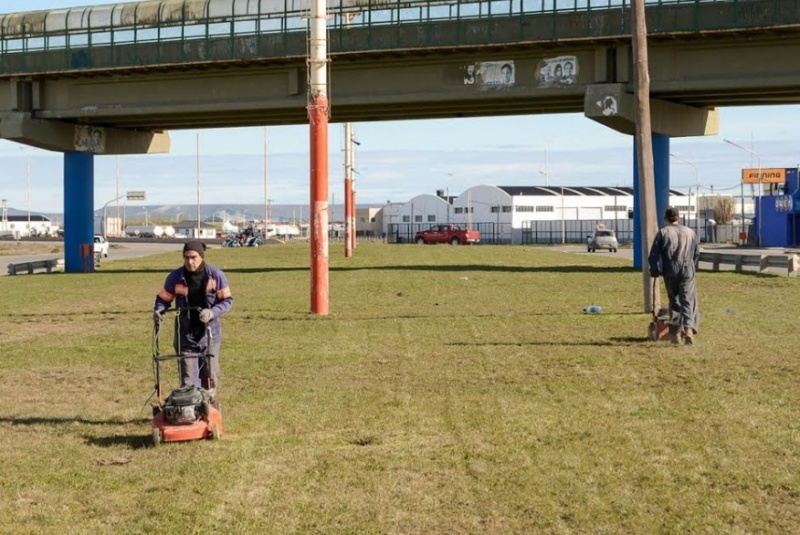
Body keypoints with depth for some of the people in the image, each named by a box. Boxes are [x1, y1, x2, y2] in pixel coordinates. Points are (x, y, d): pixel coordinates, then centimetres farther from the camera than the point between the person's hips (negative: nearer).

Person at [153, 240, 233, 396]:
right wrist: (158, 310, -14)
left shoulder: (216, 275, -6)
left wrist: (212, 312, -20)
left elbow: (227, 300, -2)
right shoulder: (175, 277, -3)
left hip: (209, 332, 0)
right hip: (186, 334, 0)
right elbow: (163, 298, 8)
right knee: (188, 376, -2)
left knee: (210, 375, 7)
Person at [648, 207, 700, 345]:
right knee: (688, 301, -3)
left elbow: (654, 254, -2)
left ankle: (676, 333, 15)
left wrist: (655, 271, 7)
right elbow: (697, 253, 20)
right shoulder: (690, 232, 10)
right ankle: (688, 328, -24)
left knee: (674, 302, 12)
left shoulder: (663, 233, 1)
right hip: (687, 271, 1)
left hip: (670, 272, -1)